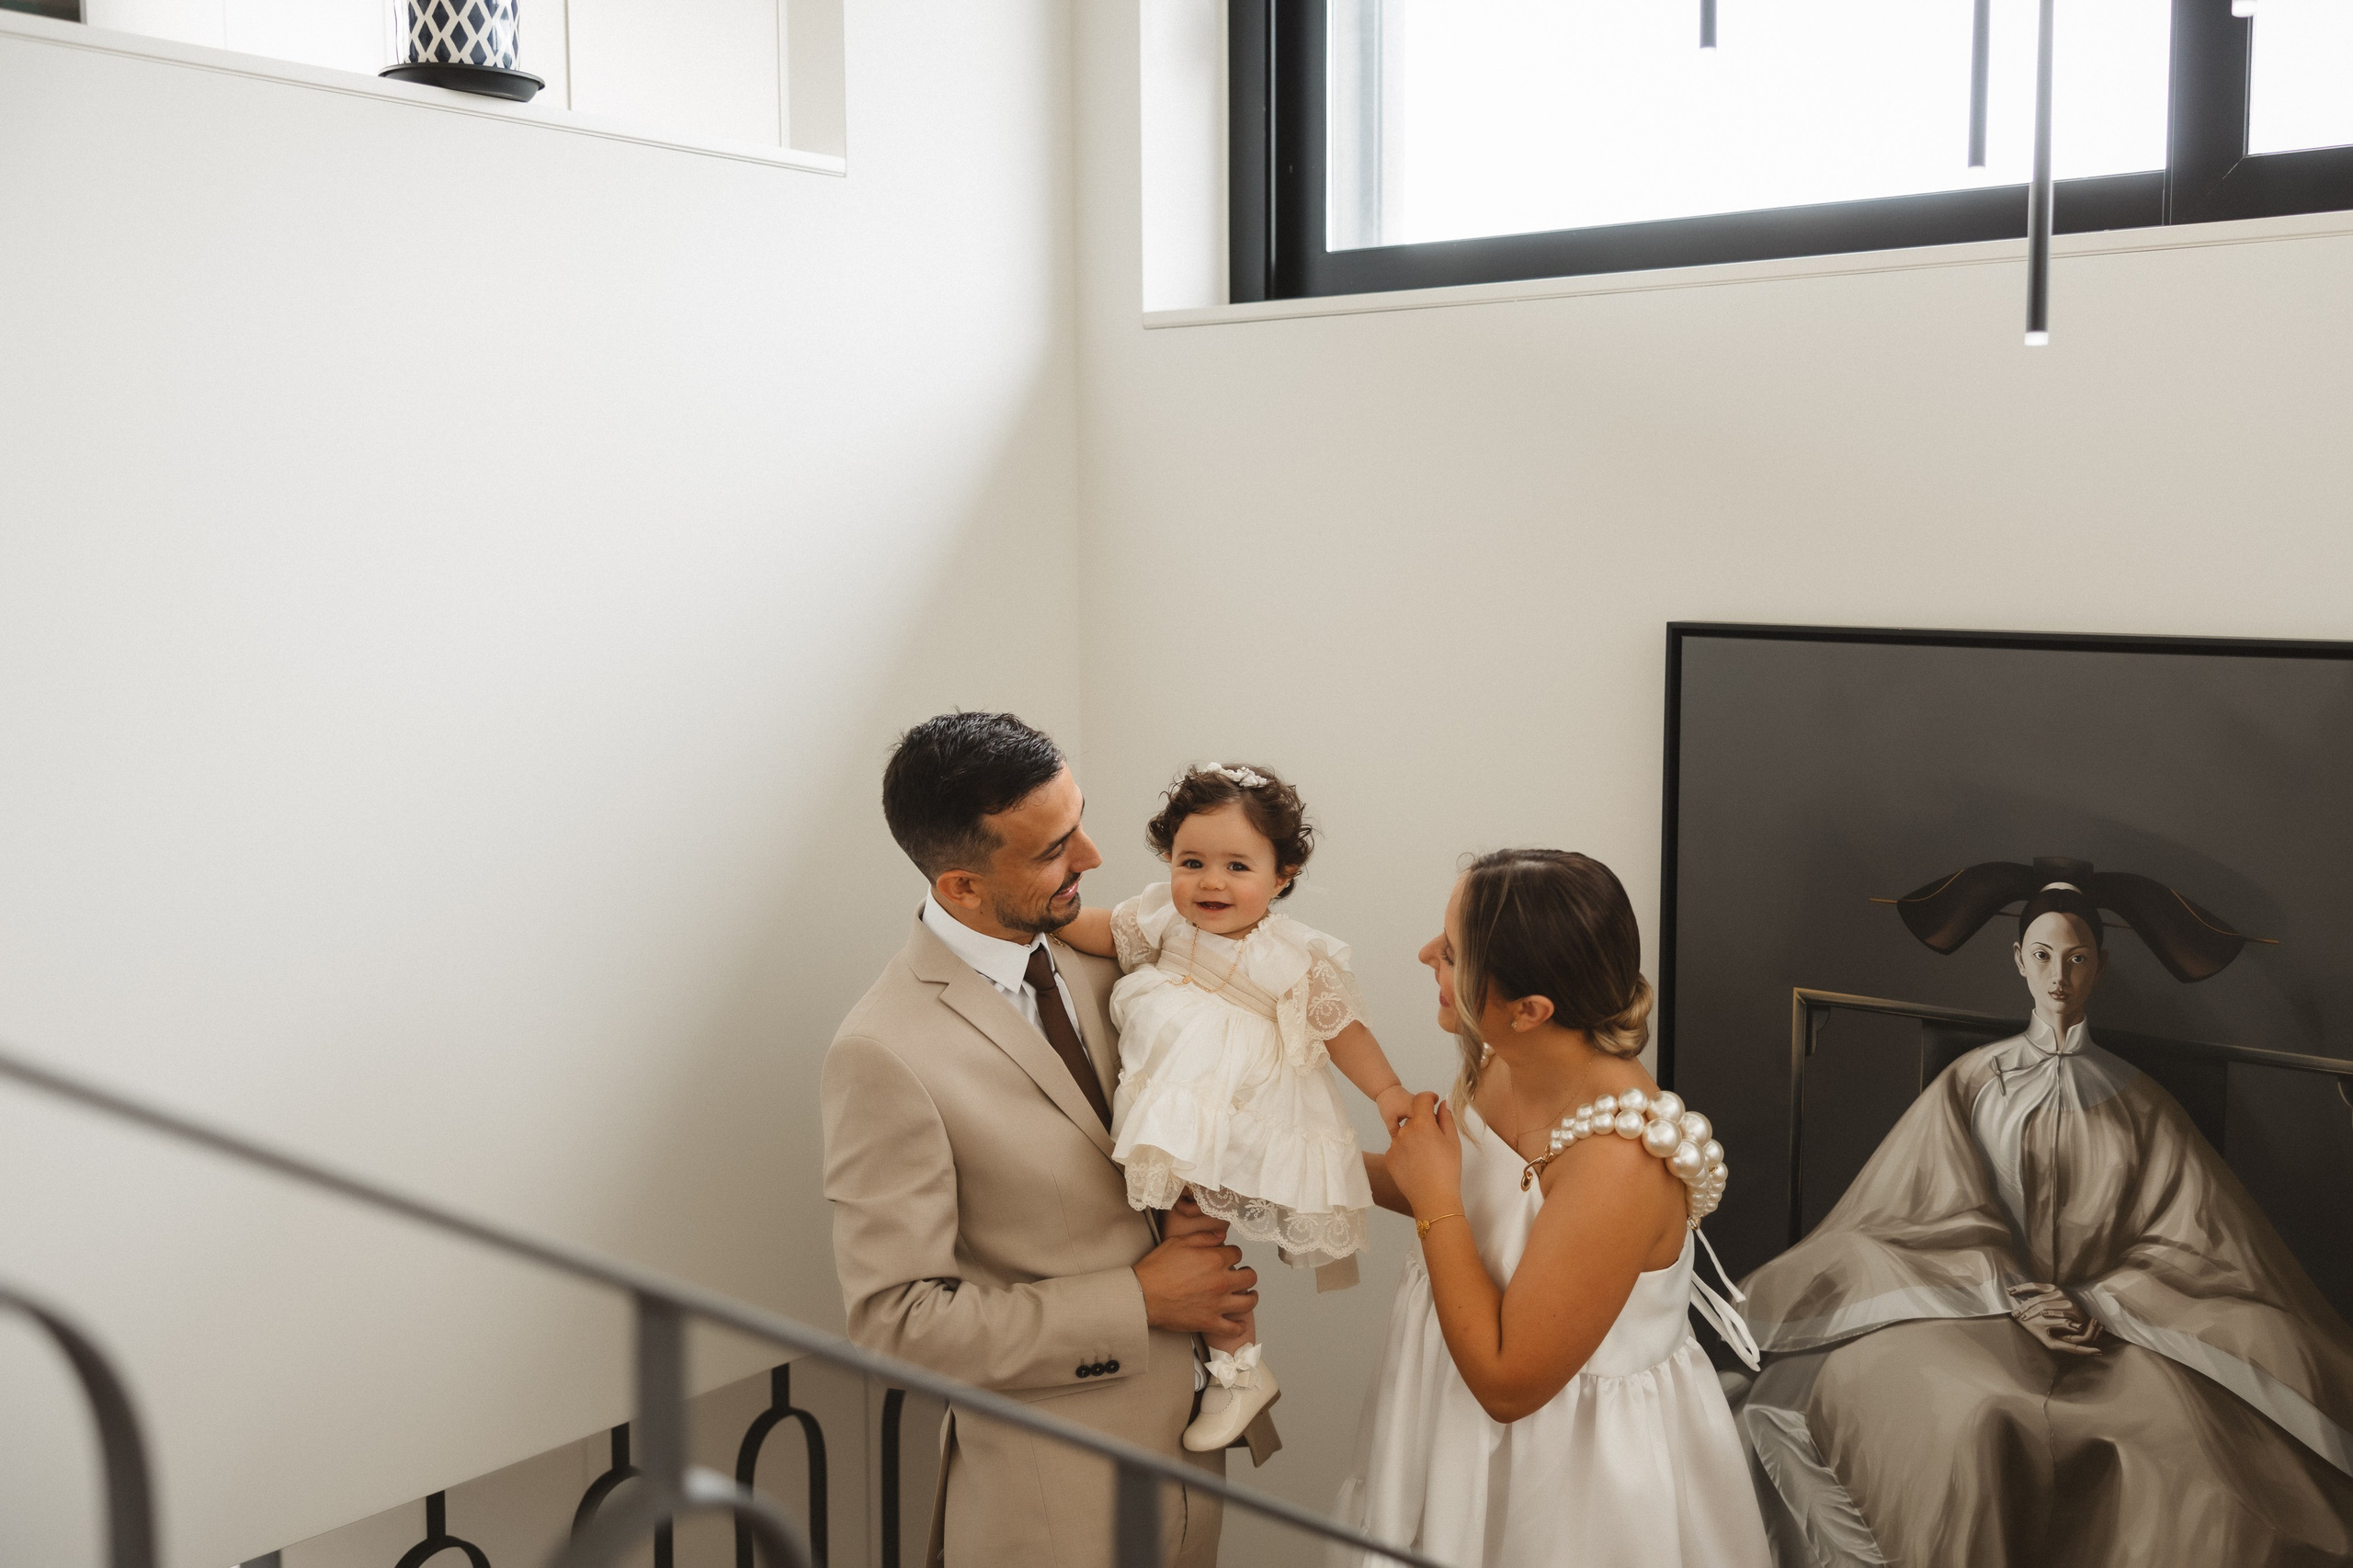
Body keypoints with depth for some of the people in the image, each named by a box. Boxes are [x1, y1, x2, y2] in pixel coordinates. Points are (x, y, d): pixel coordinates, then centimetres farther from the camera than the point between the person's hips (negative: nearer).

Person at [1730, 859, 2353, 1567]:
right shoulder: (1969, 1082, 10)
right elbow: (1942, 1213, 2)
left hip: (2113, 1322, 1)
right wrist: (2015, 1297, -13)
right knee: (1974, 1416, -34)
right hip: (1978, 1315, -1)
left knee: (2191, 1431, -29)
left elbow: (2185, 1237, 4)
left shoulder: (2138, 1102, 12)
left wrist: (2095, 1303, -11)